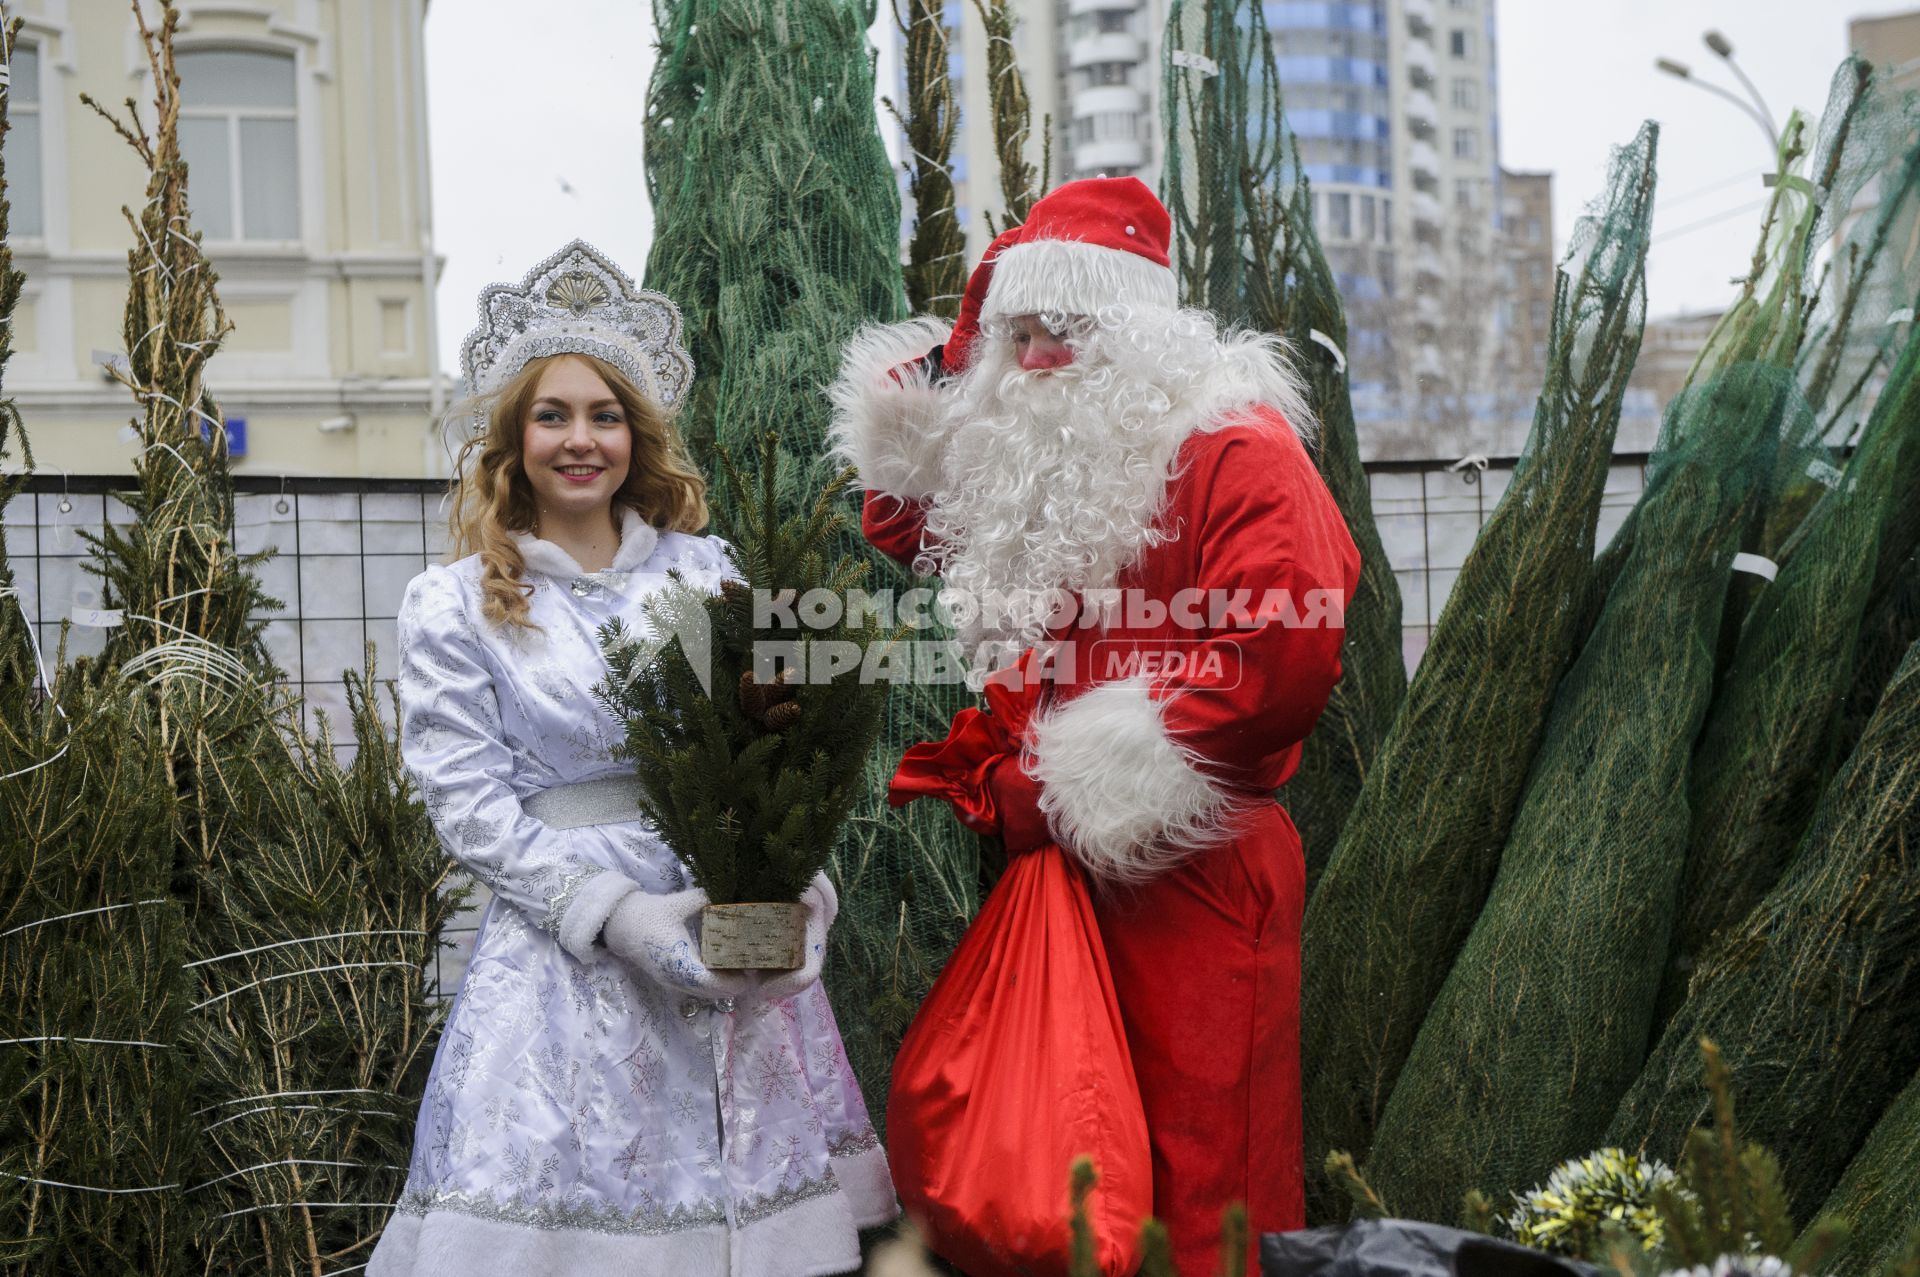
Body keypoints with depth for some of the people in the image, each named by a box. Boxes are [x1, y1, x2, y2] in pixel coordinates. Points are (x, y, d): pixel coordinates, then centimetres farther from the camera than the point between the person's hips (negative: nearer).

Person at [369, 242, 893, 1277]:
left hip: (738, 946, 3)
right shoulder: (451, 607, 2)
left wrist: (799, 880, -11)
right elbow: (469, 806, -4)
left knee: (756, 1193, 5)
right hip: (563, 957, -2)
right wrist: (615, 913, -15)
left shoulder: (705, 572, 9)